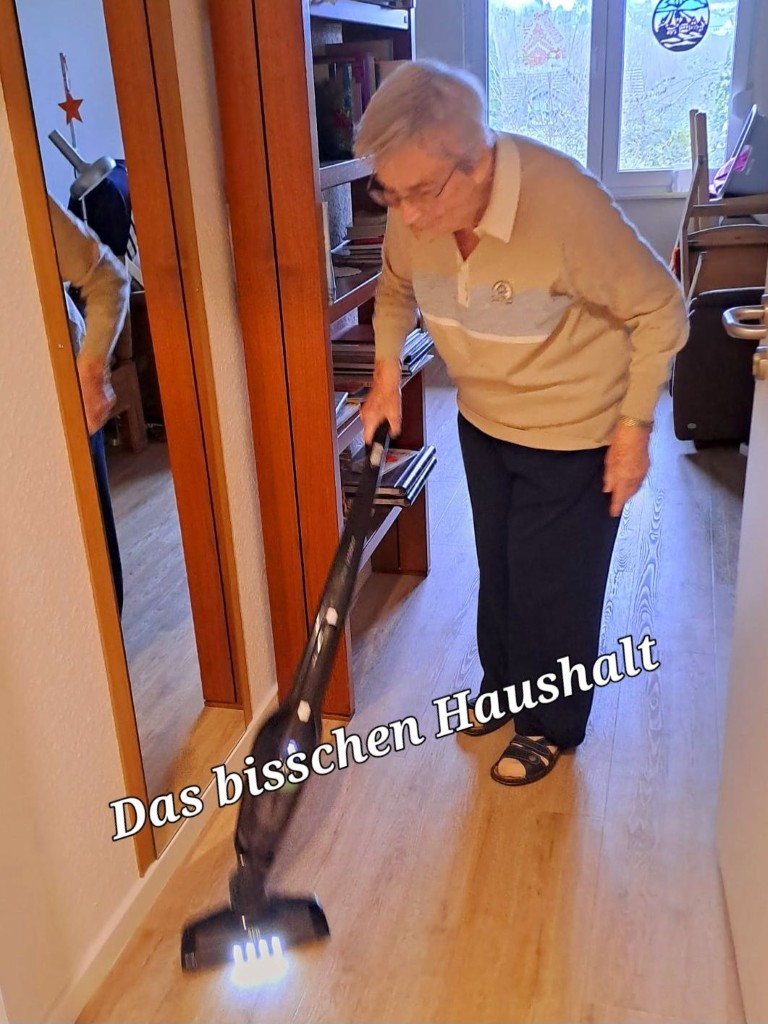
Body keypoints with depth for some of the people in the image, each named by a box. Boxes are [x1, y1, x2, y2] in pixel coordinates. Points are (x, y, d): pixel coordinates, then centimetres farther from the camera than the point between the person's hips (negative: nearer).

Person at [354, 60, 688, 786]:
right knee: (497, 571, 21)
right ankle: (503, 688, 47)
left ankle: (550, 725, 34)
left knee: (555, 589, 9)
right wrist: (386, 376, -2)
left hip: (574, 433, -5)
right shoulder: (414, 209, -16)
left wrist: (634, 425, -18)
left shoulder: (566, 205, -33)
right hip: (482, 421, 6)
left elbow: (659, 310, -20)